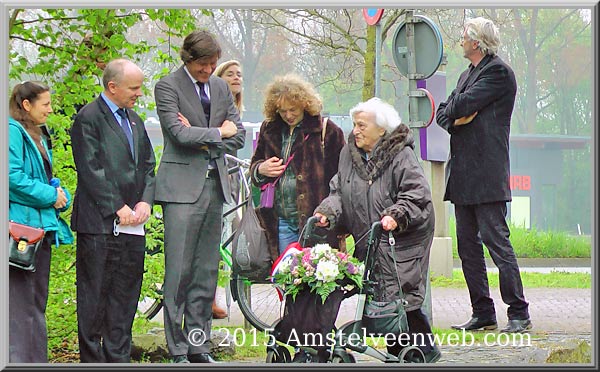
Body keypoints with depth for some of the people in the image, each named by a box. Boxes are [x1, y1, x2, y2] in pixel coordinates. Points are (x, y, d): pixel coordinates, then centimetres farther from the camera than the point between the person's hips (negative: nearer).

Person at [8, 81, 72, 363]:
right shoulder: (12, 132, -12)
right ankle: (18, 358, -9)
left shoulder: (37, 136, 18)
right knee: (20, 300, -10)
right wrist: (50, 195, -14)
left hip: (41, 226, 10)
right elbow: (12, 177, -21)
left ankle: (37, 359, 18)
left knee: (37, 300, 13)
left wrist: (59, 195, 3)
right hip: (21, 226, -10)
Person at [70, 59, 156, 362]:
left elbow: (147, 166, 18)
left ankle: (118, 358, 16)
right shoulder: (88, 118, -8)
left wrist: (145, 202, 1)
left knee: (125, 297, 9)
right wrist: (118, 208, -14)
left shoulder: (134, 120, 17)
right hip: (99, 223, -7)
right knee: (94, 295, -2)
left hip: (132, 225, 7)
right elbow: (91, 171, -13)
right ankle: (92, 359, 4)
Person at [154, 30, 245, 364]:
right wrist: (218, 133, -4)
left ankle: (199, 346, 13)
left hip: (215, 185, 6)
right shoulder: (168, 86, -4)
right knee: (179, 270, -7)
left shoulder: (220, 87, 15)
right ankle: (178, 350, -2)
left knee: (207, 271, 7)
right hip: (183, 187, -6)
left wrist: (202, 139, -5)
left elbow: (239, 136, 10)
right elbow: (179, 133, -16)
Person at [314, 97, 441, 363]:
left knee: (400, 296, -13)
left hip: (402, 242, -6)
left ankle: (425, 349, 1)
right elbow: (339, 192, 11)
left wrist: (396, 216, -29)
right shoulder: (349, 154, 10)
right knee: (382, 301, 5)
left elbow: (416, 195, -15)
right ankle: (397, 353, 15)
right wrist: (327, 212, -7)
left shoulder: (401, 156, -10)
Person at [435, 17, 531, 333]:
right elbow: (443, 113, 17)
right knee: (468, 244, 8)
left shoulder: (498, 72, -7)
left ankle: (519, 313, -8)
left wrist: (451, 110, 4)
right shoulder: (467, 75, 22)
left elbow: (464, 104, -16)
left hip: (486, 174, -9)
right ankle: (482, 313, 12)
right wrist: (455, 118, -3)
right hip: (462, 175, 9)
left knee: (497, 241, -10)